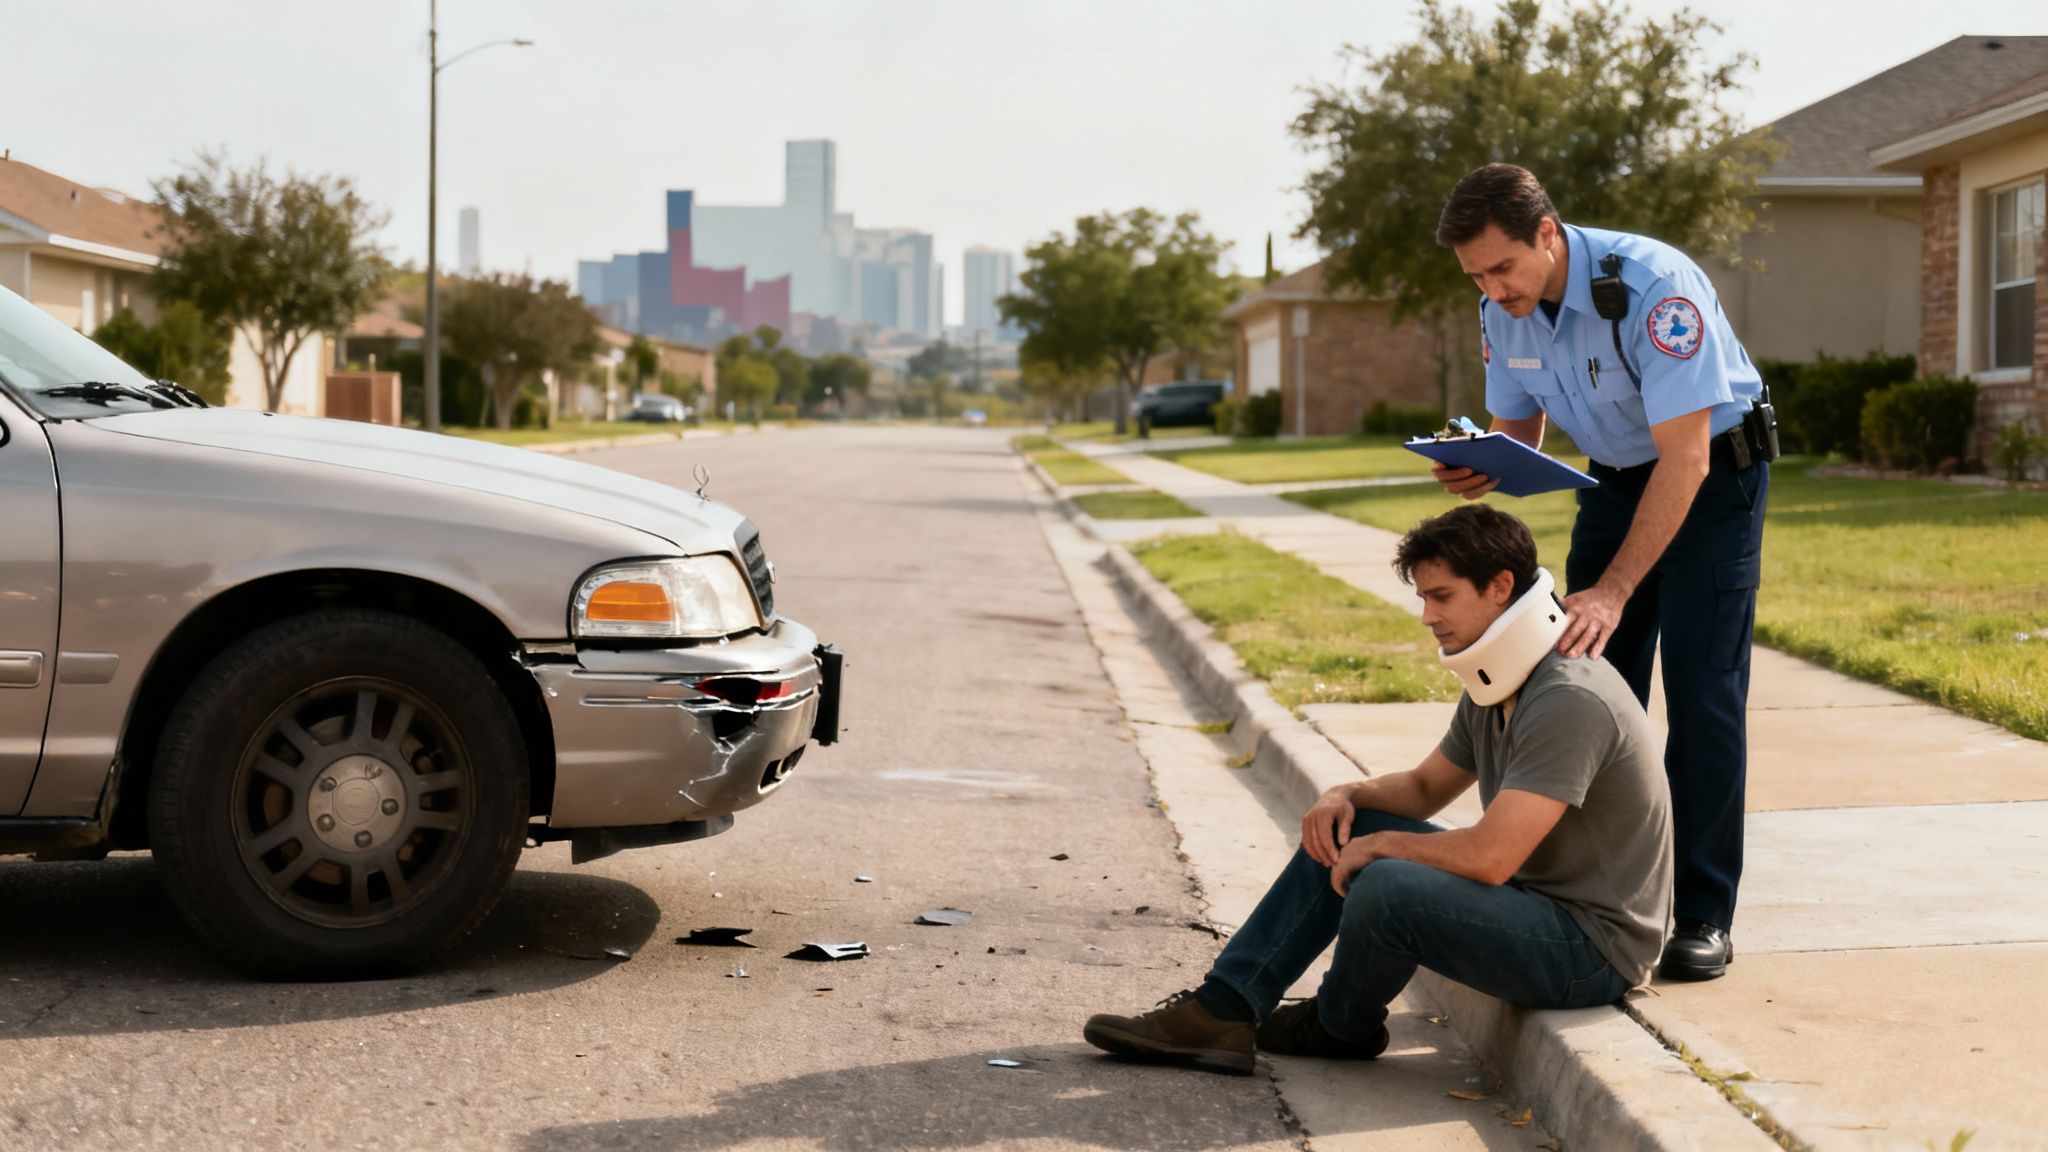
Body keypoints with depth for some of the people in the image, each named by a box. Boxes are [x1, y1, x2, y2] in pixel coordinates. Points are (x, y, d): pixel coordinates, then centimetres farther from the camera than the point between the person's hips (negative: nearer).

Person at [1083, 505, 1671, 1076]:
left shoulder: (1571, 700, -26)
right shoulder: (1496, 684, 7)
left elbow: (1490, 857, -31)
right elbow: (1425, 787, 22)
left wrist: (1383, 844, -15)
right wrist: (1346, 795, 0)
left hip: (1595, 943, -10)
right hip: (1533, 898, 10)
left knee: (1383, 889, -28)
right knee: (1342, 833, 7)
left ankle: (1341, 1027, 6)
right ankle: (1223, 1012, 4)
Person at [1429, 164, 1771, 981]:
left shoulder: (1653, 286, -32)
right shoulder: (1503, 309, -11)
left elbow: (1686, 458, -32)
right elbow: (1518, 429, 5)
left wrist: (1613, 591, -36)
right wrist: (1482, 470, -20)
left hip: (1712, 473, -6)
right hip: (1618, 478, 6)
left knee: (1702, 689, -11)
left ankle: (1701, 917, -5)